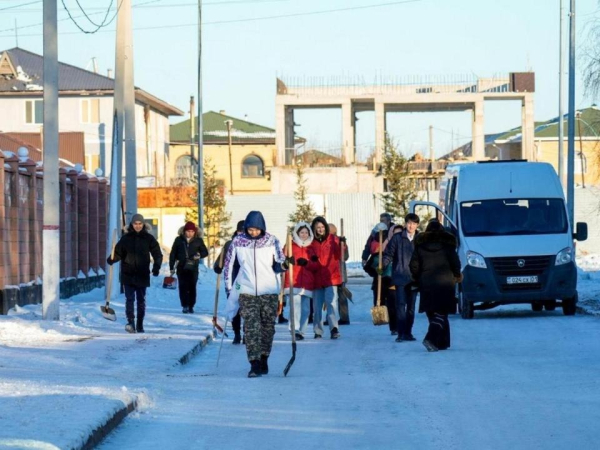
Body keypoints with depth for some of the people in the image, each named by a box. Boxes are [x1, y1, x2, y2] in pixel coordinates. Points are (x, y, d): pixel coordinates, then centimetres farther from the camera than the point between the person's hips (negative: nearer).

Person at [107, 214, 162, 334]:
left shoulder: (149, 238, 2)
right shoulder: (126, 238, 3)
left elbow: (157, 254, 3)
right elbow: (119, 252, 3)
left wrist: (156, 266, -12)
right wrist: (112, 259, -18)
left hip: (142, 275, 1)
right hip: (128, 274, -1)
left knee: (141, 300, 9)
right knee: (130, 299, -11)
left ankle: (140, 325, 17)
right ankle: (130, 322, -17)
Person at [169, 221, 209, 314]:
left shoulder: (198, 240, 2)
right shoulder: (179, 240, 2)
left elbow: (205, 252, 5)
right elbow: (173, 254, 7)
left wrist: (199, 255, -18)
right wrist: (171, 267, 5)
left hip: (193, 268, 0)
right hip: (182, 268, 0)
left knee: (192, 287, -1)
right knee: (183, 287, -5)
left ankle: (191, 306, 7)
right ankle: (184, 306, -2)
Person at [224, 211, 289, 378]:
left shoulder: (272, 241, -2)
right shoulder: (237, 242, -1)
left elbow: (278, 263, 5)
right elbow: (228, 264, 9)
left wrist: (282, 265, -19)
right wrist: (229, 287, 9)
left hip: (269, 291, 1)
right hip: (247, 291, -1)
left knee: (268, 326, 7)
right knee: (251, 327, -9)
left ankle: (264, 358, 23)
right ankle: (255, 364, -12)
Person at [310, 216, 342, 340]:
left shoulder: (332, 240, 5)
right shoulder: (312, 242, 8)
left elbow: (340, 255, -4)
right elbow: (309, 259, 13)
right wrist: (312, 259, -9)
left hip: (331, 277, -3)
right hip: (317, 278, 3)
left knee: (331, 302, -15)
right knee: (317, 305, 6)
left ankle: (334, 329, -20)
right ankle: (318, 331, 14)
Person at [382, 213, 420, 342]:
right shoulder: (397, 238, 1)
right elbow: (388, 254, 1)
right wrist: (383, 265, -15)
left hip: (414, 278, 3)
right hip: (400, 277, -3)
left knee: (411, 307, 8)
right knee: (401, 305, -9)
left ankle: (408, 332, 15)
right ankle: (401, 333, -9)